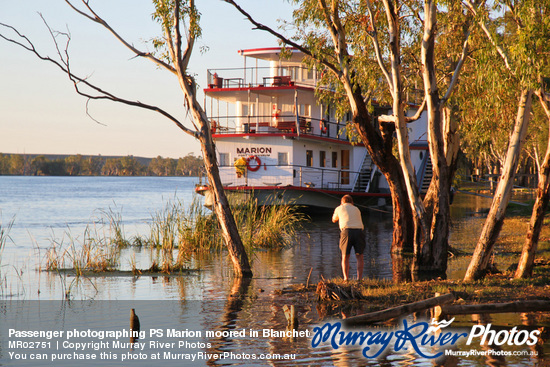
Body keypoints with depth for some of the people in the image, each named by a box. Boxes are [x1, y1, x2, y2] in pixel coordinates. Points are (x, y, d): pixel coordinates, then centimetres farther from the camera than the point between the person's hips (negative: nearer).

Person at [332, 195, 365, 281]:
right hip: (359, 230, 2)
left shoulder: (339, 208, 18)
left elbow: (334, 220, 36)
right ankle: (359, 278, 0)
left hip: (347, 231, -2)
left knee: (345, 257, 9)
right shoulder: (356, 209, 25)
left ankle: (346, 278, -3)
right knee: (359, 257, 10)